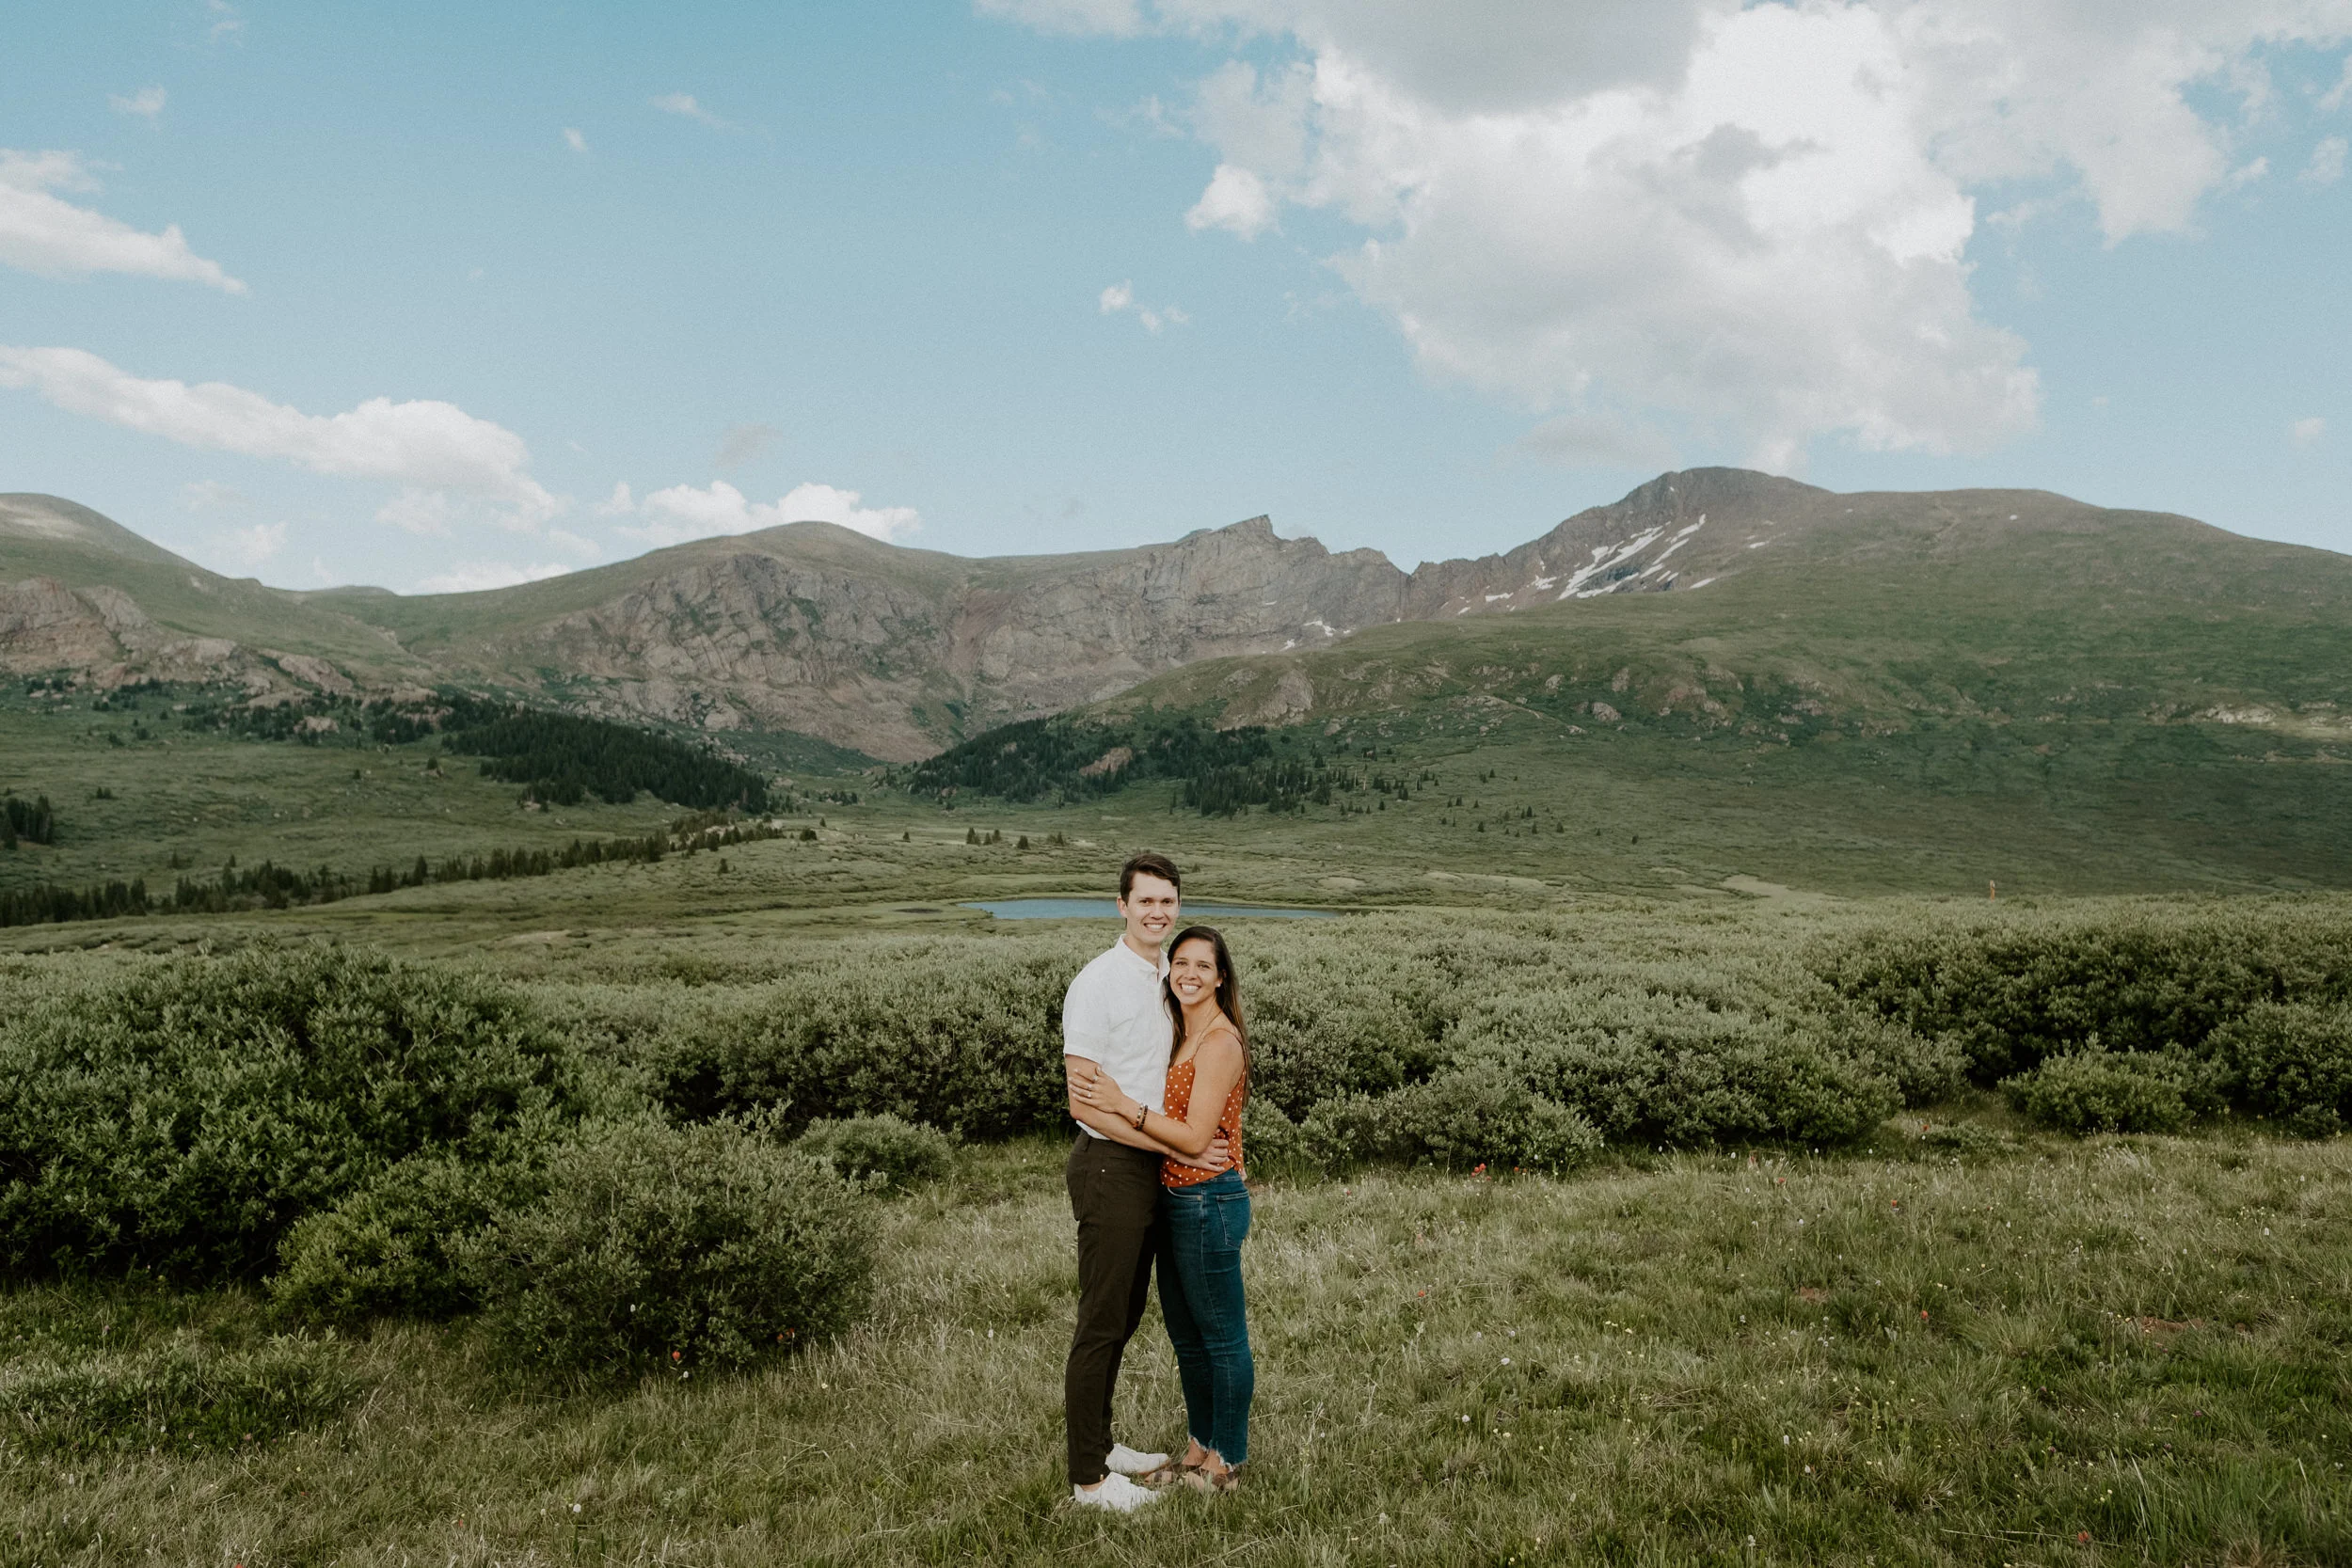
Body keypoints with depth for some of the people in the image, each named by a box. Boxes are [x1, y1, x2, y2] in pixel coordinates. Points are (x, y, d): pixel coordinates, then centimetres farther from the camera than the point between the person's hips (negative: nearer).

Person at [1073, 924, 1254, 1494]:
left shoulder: (1220, 1042, -17)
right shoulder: (1184, 1035, 11)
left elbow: (1195, 1137, -21)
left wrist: (1125, 1105, -22)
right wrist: (1111, 1104, 2)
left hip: (1209, 1202, -9)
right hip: (1177, 1200, 9)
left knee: (1221, 1336, 6)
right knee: (1186, 1335, 19)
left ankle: (1227, 1462, 21)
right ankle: (1201, 1448, 33)